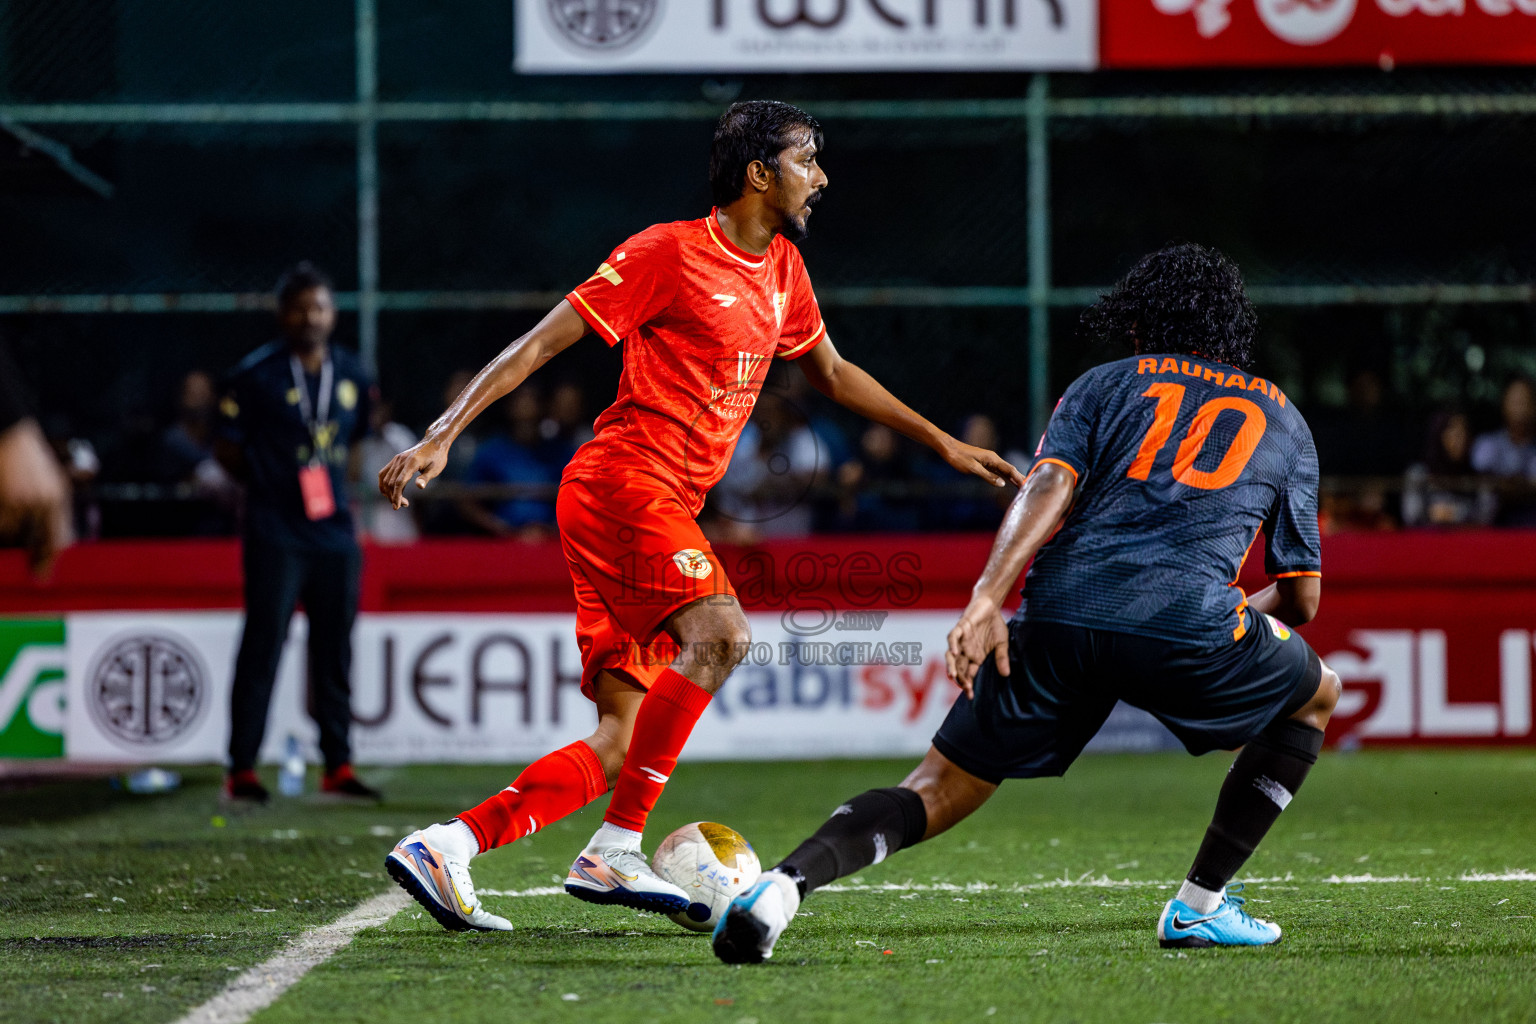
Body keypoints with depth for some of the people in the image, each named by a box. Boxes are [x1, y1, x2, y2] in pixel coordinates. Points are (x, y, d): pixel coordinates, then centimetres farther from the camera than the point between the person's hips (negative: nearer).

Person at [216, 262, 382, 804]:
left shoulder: (353, 375, 11)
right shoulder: (255, 375, -4)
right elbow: (229, 449, 1)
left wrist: (335, 491, 9)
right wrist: (272, 485, -5)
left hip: (336, 534, 5)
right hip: (276, 536, -5)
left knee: (335, 651, 8)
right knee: (262, 646, -7)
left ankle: (337, 767, 14)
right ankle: (241, 769, -3)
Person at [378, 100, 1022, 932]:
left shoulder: (783, 269, 17)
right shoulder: (668, 253, -7)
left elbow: (833, 375, 33)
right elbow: (540, 342, -7)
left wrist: (943, 443, 32)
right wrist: (441, 436, -14)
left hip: (667, 508, 8)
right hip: (624, 481, -8)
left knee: (620, 746, 0)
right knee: (719, 635, -28)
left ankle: (445, 846, 0)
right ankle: (616, 852, -26)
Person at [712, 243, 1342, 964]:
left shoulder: (1104, 385, 23)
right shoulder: (1284, 419, 27)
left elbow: (1049, 486, 1)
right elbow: (1301, 598, 27)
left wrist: (987, 599, -10)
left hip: (1059, 614, 1)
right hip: (1190, 627, -1)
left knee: (939, 791, 10)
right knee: (1317, 695, 30)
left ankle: (786, 881, -19)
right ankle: (1200, 905, 22)